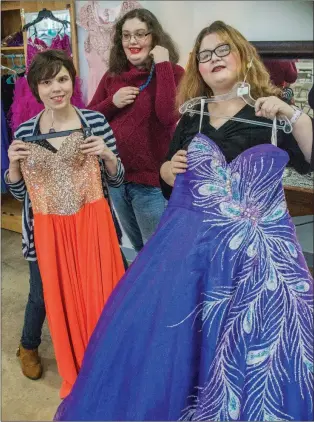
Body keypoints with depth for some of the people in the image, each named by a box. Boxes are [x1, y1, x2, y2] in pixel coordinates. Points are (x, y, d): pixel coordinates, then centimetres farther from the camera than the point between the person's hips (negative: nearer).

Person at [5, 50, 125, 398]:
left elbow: (117, 180, 1)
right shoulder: (24, 132, -2)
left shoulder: (96, 122, -5)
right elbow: (18, 192, 5)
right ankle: (28, 347, 47)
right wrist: (14, 163, -13)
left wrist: (107, 155, -17)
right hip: (47, 230, 1)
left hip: (91, 224, 0)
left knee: (97, 291, 9)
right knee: (45, 293, 15)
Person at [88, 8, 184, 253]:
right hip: (116, 179, 6)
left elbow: (169, 116, -27)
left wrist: (162, 65, -21)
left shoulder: (172, 72, -8)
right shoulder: (113, 76, 6)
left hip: (152, 181, -6)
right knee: (141, 250, 26)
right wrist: (112, 102, -8)